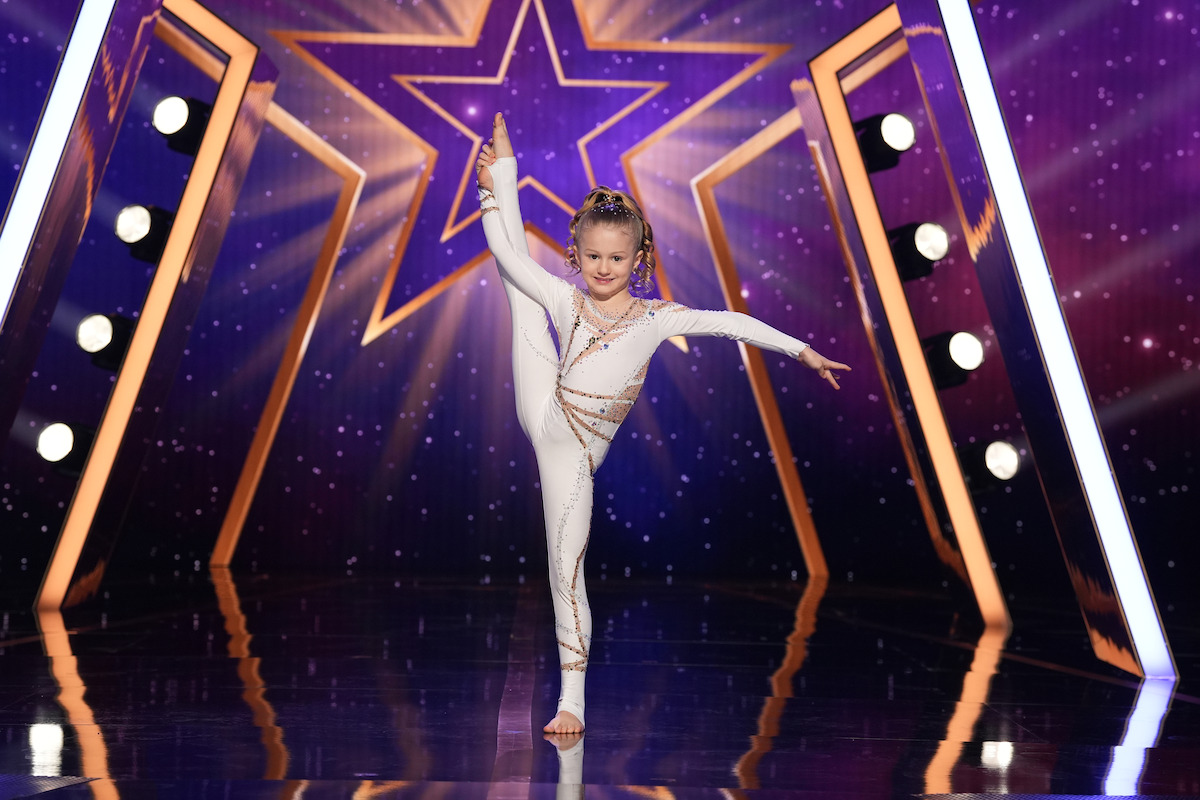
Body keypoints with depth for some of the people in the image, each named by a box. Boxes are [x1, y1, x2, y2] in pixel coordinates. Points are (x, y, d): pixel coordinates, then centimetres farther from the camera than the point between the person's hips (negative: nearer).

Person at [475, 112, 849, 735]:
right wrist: (499, 176, -3)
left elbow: (728, 323, -2)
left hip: (573, 453, -2)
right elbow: (508, 252, -4)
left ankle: (571, 701, 12)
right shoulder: (566, 300, -1)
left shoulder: (655, 317, -5)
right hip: (541, 415, 2)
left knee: (566, 572, 0)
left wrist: (800, 349, -1)